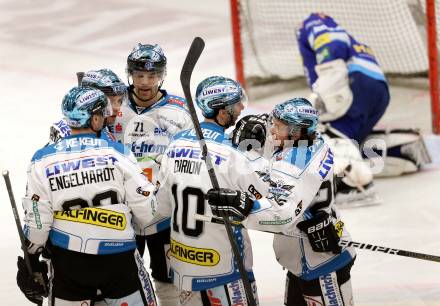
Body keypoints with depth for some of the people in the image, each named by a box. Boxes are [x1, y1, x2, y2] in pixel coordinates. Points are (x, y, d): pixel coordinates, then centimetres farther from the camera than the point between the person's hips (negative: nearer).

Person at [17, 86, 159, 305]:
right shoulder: (118, 153, -6)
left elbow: (36, 221, -3)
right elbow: (146, 212, -6)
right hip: (118, 259, -1)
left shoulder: (43, 160, -4)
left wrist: (31, 263, 9)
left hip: (66, 262, 2)